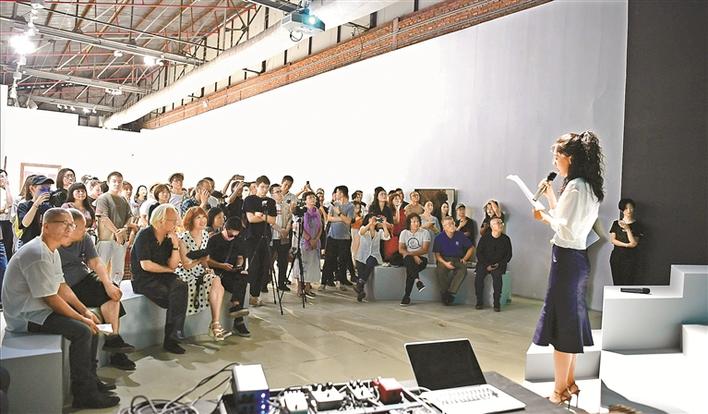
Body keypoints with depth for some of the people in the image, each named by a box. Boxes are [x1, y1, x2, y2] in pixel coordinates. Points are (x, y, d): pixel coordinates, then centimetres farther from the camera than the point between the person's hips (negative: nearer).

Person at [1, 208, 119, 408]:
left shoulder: (52, 251, 9)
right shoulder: (37, 254, -24)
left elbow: (62, 286, 12)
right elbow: (51, 299, -23)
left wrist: (85, 311, 5)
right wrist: (81, 318, -16)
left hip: (39, 307, 11)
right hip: (25, 315, -10)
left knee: (92, 323, 7)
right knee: (82, 331, -23)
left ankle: (90, 378, 16)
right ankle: (84, 394, -12)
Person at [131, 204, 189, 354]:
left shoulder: (169, 238, 10)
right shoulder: (145, 236, -10)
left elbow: (173, 265, 5)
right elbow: (146, 265, -16)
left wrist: (175, 245, -7)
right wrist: (168, 269, -3)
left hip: (163, 277, 6)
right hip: (143, 279, -6)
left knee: (181, 287, -25)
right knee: (176, 298, -27)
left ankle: (172, 338, -21)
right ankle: (171, 338, -13)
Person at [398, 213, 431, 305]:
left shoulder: (425, 232, 1)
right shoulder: (404, 233, 7)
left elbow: (425, 250, -8)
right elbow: (401, 249, -2)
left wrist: (410, 253, -17)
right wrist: (414, 256, -16)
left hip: (421, 258, -2)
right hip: (408, 259, 2)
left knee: (410, 270, -31)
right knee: (409, 260, -36)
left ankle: (407, 296, -27)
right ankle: (417, 280, -46)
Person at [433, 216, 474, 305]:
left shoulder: (460, 235, 1)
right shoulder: (439, 238, -1)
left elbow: (471, 248, 11)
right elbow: (437, 254, -1)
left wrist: (465, 258, -2)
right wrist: (445, 263, -17)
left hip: (458, 259, 1)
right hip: (444, 259, -1)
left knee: (463, 270, -33)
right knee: (439, 271, -33)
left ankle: (451, 293, -26)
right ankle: (445, 293, -15)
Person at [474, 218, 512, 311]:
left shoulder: (506, 239, 3)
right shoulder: (484, 238, 1)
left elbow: (508, 255, 6)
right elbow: (479, 253, 1)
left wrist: (499, 264, -7)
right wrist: (486, 265, -10)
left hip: (499, 264, 0)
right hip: (485, 263, 0)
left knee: (497, 276, -31)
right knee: (479, 275, -27)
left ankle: (497, 303, -22)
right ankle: (479, 301, -17)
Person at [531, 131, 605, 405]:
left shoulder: (575, 187, -18)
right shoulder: (588, 187, 13)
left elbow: (566, 229, -23)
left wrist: (544, 217, -8)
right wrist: (550, 196, 15)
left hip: (567, 258, -10)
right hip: (577, 257, 10)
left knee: (561, 323, 0)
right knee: (571, 321, 17)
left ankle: (560, 390, 12)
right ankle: (570, 382, 30)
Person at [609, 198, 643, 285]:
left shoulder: (637, 225, 2)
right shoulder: (616, 223, 9)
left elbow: (634, 243, -7)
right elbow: (612, 240, 1)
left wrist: (627, 229, -17)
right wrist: (626, 245, -11)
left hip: (630, 258, -2)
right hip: (616, 256, 2)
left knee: (628, 284, -9)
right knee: (616, 283, 0)